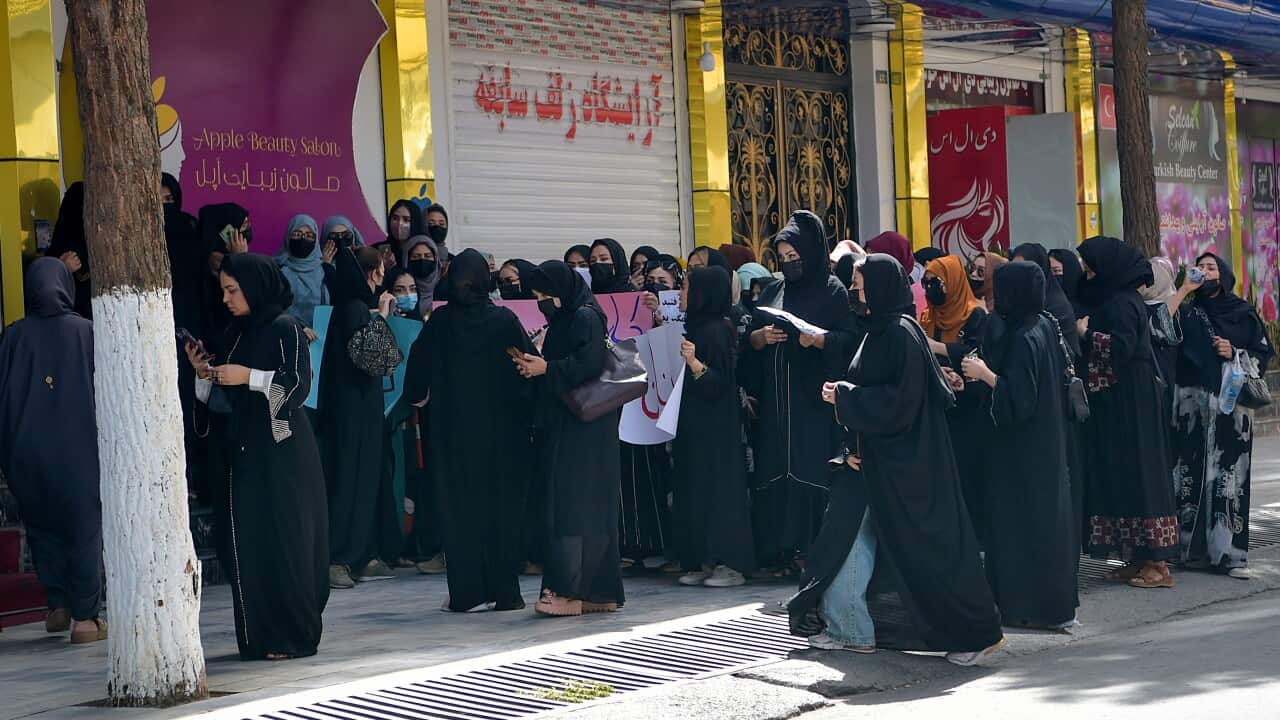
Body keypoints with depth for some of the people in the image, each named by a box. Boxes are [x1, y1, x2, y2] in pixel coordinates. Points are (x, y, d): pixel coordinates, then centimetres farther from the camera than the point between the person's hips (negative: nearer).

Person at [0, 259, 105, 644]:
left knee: (42, 527, 20)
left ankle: (58, 605, 18)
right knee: (83, 531, 6)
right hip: (77, 450, -2)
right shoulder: (88, 332, -6)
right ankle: (85, 618, 4)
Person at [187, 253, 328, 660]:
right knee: (247, 542, 4)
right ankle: (260, 635, 9)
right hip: (243, 451, 7)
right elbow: (224, 400, 18)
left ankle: (293, 636, 0)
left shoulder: (285, 329, -6)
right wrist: (205, 374, 1)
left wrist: (249, 377, -17)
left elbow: (299, 384, -14)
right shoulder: (236, 333, 15)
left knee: (283, 540, -5)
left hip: (280, 454, -7)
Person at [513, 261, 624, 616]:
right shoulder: (564, 319, 17)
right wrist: (535, 364, 2)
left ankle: (568, 590, -12)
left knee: (572, 505, -11)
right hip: (565, 424, 10)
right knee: (591, 506, 9)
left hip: (583, 425, -10)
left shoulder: (586, 317, -11)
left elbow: (589, 365, -21)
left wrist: (547, 368, -13)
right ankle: (600, 592, 12)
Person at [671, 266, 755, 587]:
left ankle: (731, 564, -3)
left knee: (718, 488, -7)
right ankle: (705, 561, 13)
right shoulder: (694, 326, 13)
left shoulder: (716, 330, -14)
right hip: (693, 426, 9)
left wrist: (695, 363, -36)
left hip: (715, 427, -9)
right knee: (693, 491, 9)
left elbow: (720, 382, -18)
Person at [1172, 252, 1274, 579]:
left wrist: (1235, 353, -5)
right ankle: (1195, 548, 2)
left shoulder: (1243, 313, 11)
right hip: (1192, 403, 1)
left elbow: (1264, 353, 8)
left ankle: (1230, 552, -5)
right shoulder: (1187, 311, 14)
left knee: (1230, 475, -7)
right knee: (1193, 473, -4)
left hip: (1231, 403, -1)